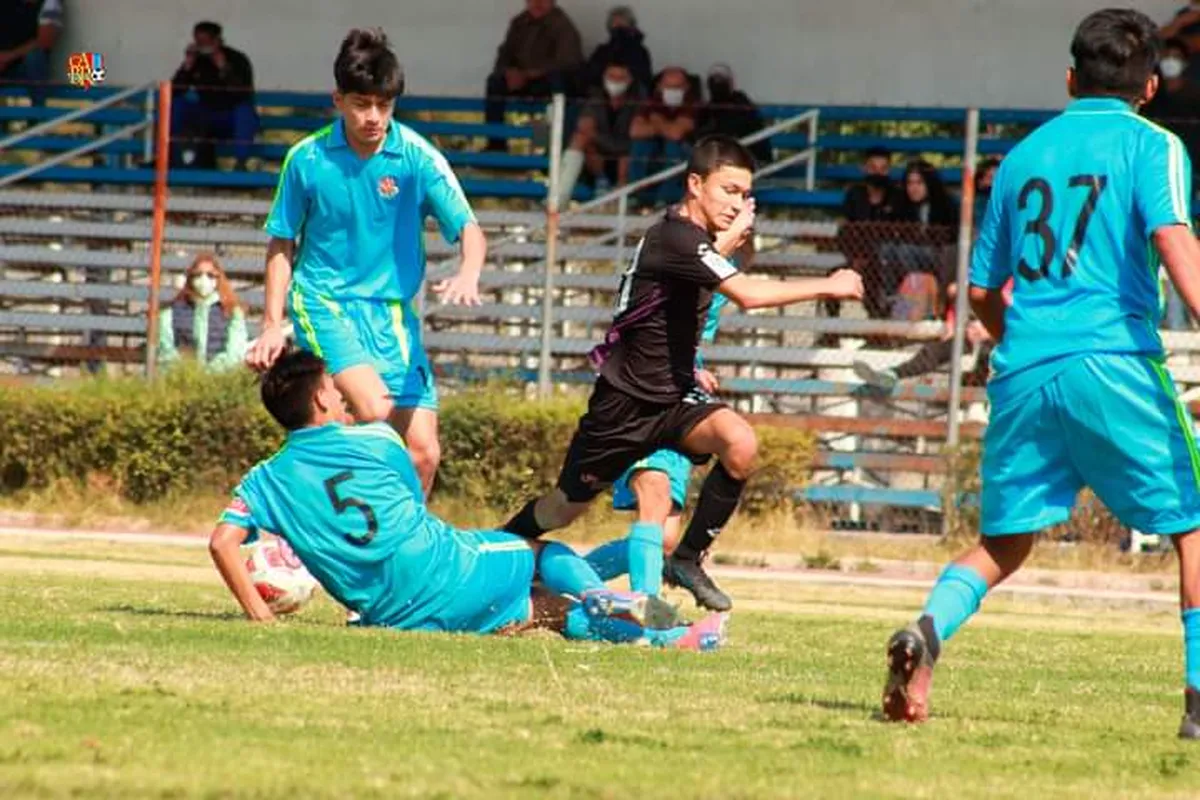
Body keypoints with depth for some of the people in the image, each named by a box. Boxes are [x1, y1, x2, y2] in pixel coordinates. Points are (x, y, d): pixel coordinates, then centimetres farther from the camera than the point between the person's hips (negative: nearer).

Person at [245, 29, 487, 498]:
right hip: (324, 301, -2)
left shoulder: (418, 158, -5)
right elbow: (281, 245, 8)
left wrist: (468, 275, -34)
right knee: (374, 412, -28)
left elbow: (469, 229, -11)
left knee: (423, 453, -4)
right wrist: (272, 326, 3)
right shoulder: (306, 159, -4)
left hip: (393, 313, 2)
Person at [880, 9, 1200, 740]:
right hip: (1113, 361, -5)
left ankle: (927, 631, -15)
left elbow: (982, 290, 24)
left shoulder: (1024, 154, 19)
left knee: (1004, 544, 14)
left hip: (1023, 373, 5)